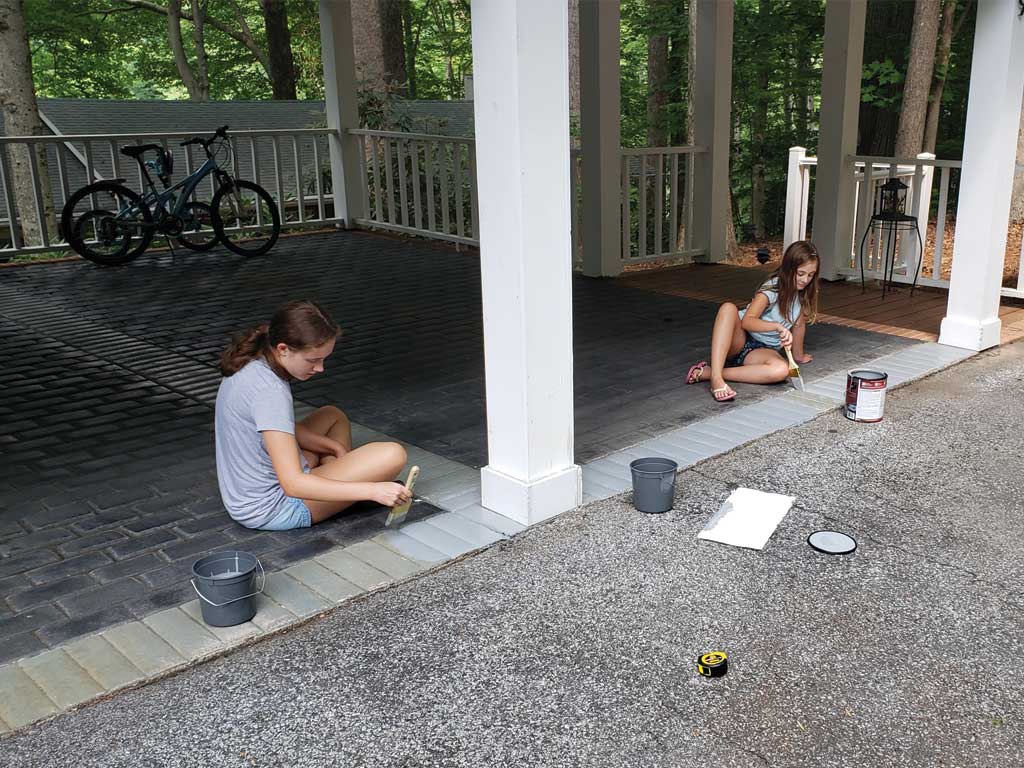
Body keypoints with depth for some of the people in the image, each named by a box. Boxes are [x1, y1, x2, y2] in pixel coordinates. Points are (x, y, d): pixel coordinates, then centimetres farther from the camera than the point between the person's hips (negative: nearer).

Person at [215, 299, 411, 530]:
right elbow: (294, 484, -32)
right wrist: (372, 490, -32)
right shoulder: (269, 392, -29)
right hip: (272, 510, -9)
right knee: (393, 455, -16)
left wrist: (335, 447, 4)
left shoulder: (253, 364, -1)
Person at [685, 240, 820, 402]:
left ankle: (706, 373, -33)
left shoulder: (805, 294, 1)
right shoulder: (773, 288, -16)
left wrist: (798, 355, 19)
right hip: (741, 339, -4)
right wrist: (778, 326, -43)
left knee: (781, 370, -35)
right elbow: (746, 321, -28)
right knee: (728, 308, -37)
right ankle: (716, 378, -49)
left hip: (764, 350, 4)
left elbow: (799, 324, 13)